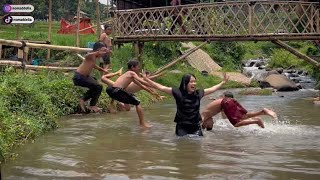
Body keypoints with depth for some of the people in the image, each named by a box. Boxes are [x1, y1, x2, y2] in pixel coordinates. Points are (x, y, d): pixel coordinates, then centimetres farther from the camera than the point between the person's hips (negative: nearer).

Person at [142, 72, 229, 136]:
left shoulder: (198, 93, 4)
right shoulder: (178, 93, -8)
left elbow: (212, 89, 19)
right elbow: (161, 88, -10)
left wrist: (223, 82, 26)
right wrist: (147, 79, -16)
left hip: (196, 127, 3)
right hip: (182, 127, -3)